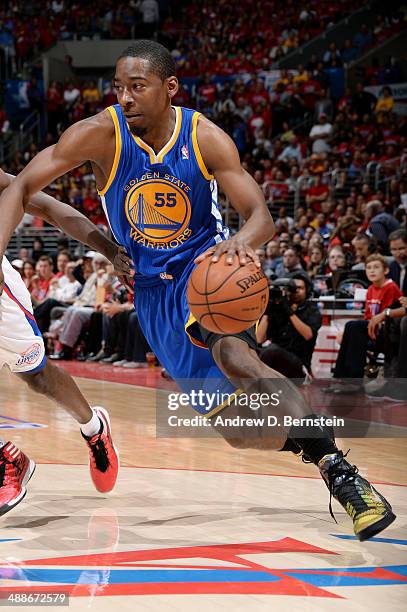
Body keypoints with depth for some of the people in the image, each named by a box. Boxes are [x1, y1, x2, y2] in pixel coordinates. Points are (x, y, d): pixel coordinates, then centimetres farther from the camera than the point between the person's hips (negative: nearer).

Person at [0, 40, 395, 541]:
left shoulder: (206, 139, -16)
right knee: (238, 426, -6)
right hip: (154, 285, 2)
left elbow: (261, 216, -19)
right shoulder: (100, 134, -16)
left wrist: (242, 240, -44)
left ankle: (338, 470, -39)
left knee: (230, 351, -37)